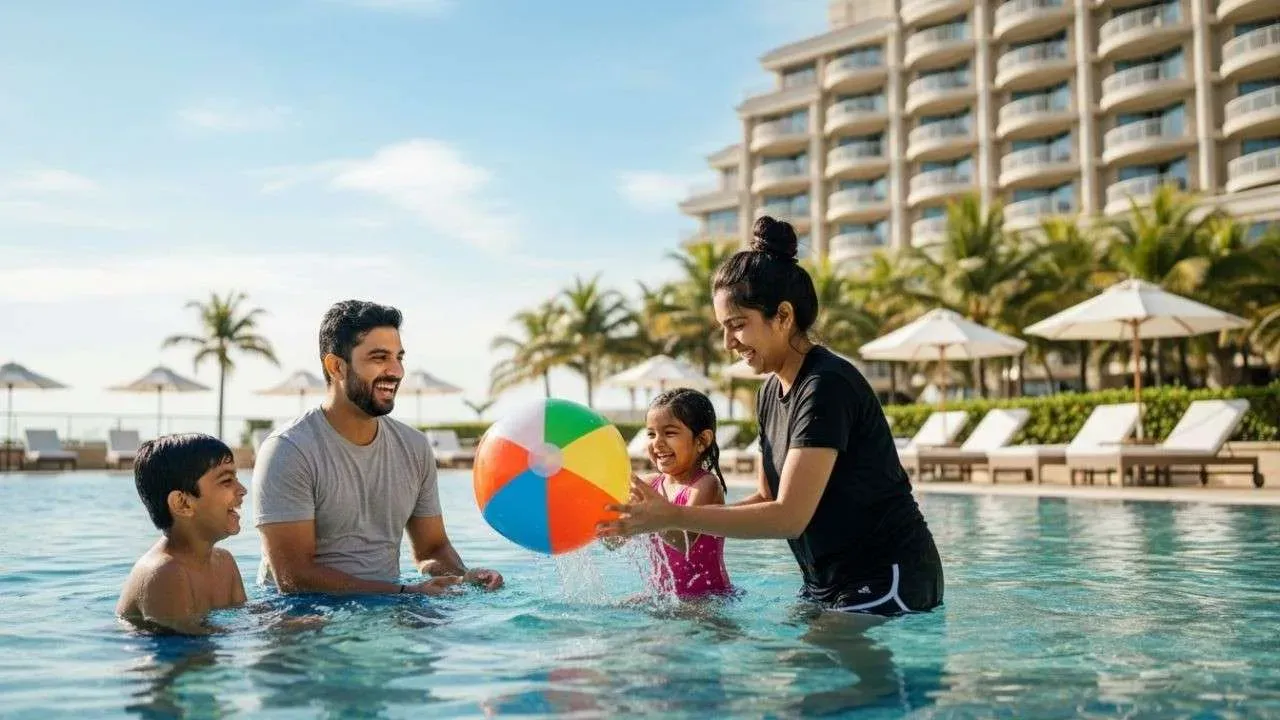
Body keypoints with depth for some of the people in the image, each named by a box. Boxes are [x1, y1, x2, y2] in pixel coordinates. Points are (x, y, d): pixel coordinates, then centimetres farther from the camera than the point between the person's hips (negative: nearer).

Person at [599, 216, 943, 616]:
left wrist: (675, 516, -26)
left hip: (887, 584, -8)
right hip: (828, 584, 9)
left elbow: (789, 516, -27)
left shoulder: (827, 387, -22)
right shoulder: (771, 392, 7)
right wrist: (655, 520, -4)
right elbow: (767, 499, 9)